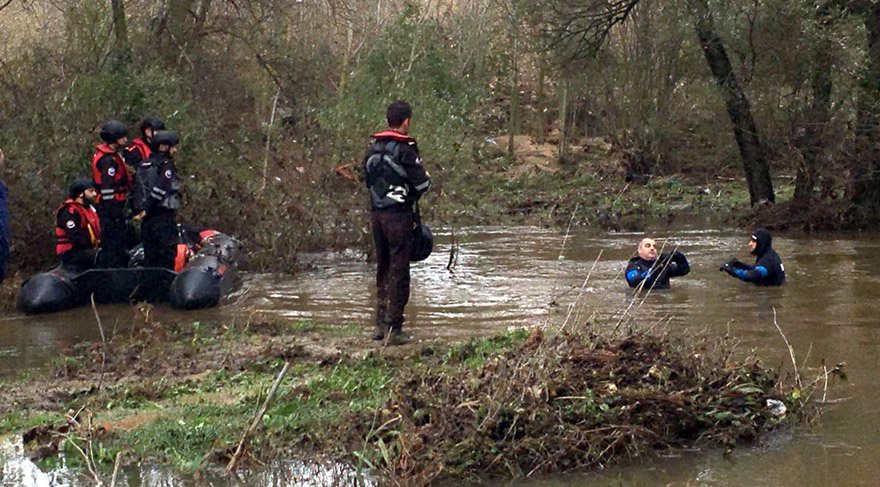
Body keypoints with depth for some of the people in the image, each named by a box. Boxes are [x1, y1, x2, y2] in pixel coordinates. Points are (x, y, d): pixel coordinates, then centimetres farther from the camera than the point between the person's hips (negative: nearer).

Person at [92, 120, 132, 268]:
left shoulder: (112, 155, 14)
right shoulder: (108, 160, -18)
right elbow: (108, 188, -22)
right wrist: (115, 213, -22)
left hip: (110, 206, 10)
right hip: (111, 206, -10)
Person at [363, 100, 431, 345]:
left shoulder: (373, 146, 8)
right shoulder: (405, 148, -13)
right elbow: (421, 183, -11)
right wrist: (426, 178, 10)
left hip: (376, 212, 7)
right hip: (398, 213, -7)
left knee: (383, 268, 16)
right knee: (399, 270, -2)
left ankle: (380, 324, 21)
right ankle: (394, 329, -2)